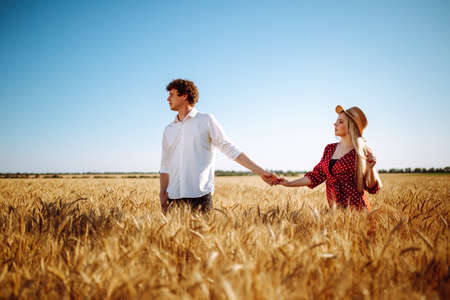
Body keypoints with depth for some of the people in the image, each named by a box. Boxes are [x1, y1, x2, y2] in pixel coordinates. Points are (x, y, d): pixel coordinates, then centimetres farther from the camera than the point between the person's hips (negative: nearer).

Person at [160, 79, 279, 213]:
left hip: (200, 195, -4)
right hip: (173, 197, 4)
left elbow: (230, 149, -1)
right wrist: (162, 194, 6)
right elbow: (165, 167, 18)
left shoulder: (206, 120, 2)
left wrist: (260, 172, -6)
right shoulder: (168, 130, 16)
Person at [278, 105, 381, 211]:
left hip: (355, 208, -5)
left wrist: (370, 168, -22)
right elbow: (316, 175, 9)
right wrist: (289, 183, 4)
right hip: (335, 208, 5)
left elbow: (371, 187, -5)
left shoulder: (362, 151, -8)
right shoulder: (330, 148, 7)